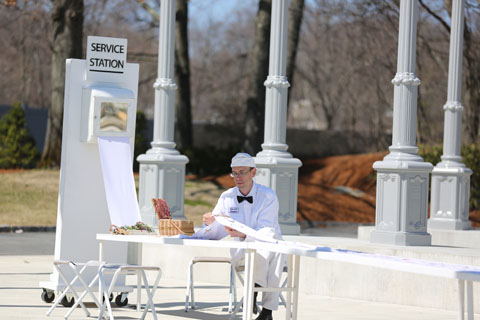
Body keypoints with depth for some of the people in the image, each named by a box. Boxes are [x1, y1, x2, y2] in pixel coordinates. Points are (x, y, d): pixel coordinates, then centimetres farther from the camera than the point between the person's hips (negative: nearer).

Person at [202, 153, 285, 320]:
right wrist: (210, 223, -23)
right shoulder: (227, 197, 3)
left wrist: (244, 235, -35)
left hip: (269, 249, -1)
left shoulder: (268, 196, -5)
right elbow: (216, 234, 0)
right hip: (241, 252, 1)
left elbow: (266, 231, -17)